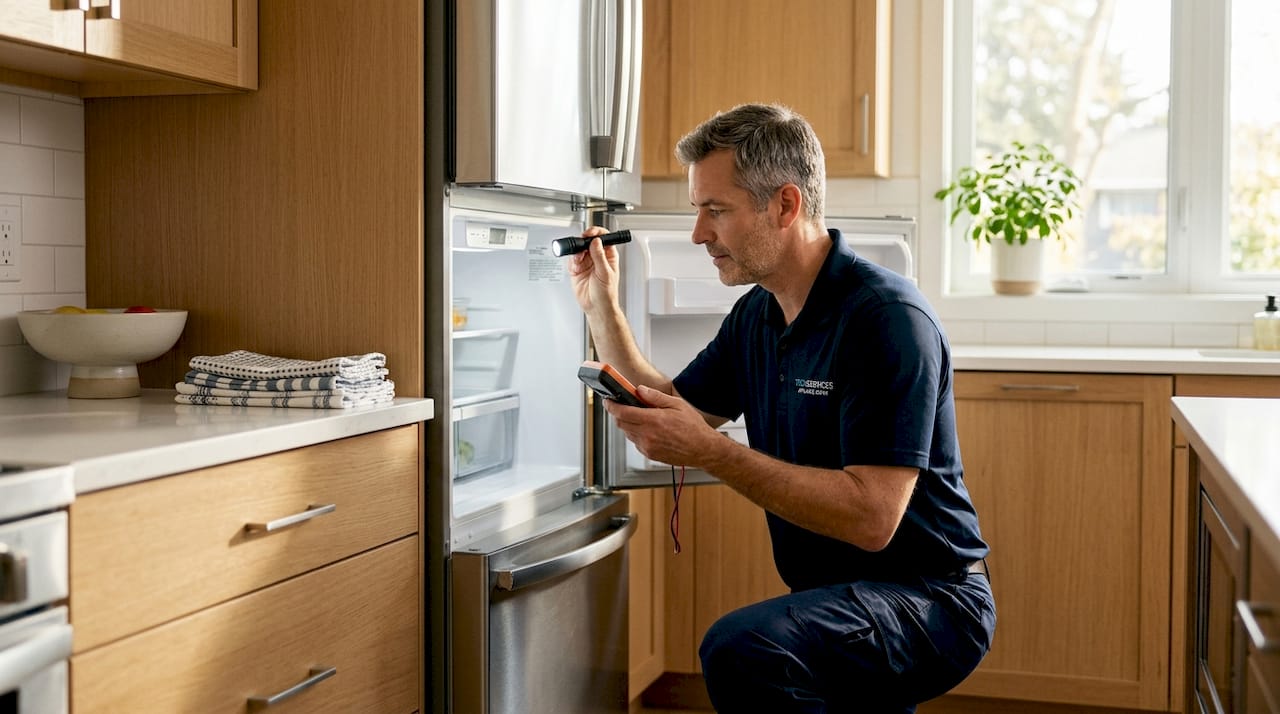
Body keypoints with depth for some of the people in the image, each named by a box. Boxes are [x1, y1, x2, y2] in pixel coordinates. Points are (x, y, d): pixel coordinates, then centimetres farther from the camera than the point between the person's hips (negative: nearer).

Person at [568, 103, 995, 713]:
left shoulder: (886, 317, -20)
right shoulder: (755, 316, 8)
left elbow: (871, 516, -27)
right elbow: (667, 410, 19)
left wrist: (709, 451, -29)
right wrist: (601, 307, 11)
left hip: (928, 598, -9)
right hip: (835, 594, 9)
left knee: (743, 648, -32)